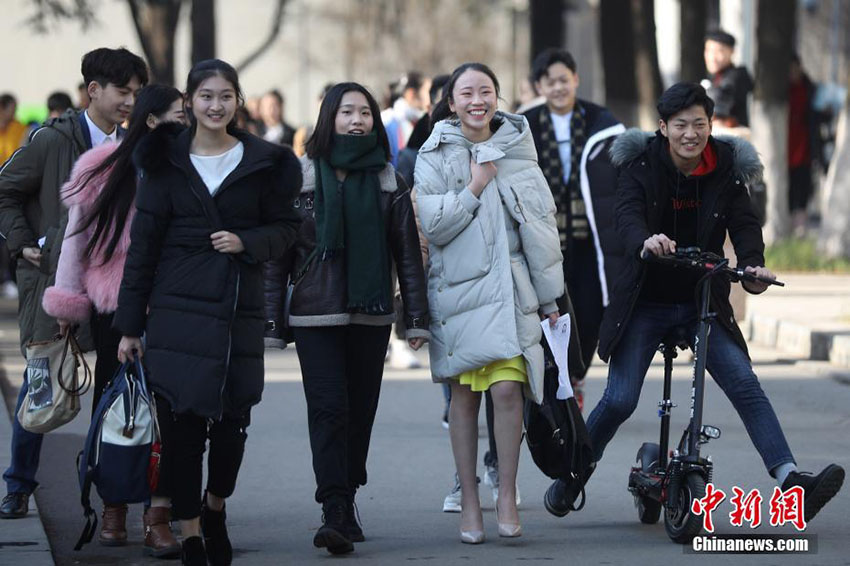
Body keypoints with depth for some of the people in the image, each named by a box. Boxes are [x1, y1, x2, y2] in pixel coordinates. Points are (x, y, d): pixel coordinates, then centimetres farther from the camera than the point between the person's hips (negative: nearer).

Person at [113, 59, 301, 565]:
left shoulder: (263, 162, 6)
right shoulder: (166, 161, 5)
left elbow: (286, 227, 11)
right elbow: (143, 243, 5)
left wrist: (247, 242, -12)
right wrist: (130, 324, 2)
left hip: (239, 309, 1)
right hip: (178, 309, -1)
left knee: (233, 422, 0)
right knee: (182, 423, -5)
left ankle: (215, 508, 28)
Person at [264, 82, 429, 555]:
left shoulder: (388, 181, 8)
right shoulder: (302, 177, 3)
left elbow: (408, 253, 8)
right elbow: (278, 253, 3)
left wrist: (417, 318, 2)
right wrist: (273, 322, -2)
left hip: (371, 316, 2)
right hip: (316, 316, -2)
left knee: (361, 411, 5)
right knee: (328, 408, -12)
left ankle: (345, 504, 17)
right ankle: (336, 513, -19)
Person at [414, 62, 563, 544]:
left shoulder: (518, 151, 7)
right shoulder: (435, 156, 4)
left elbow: (542, 225, 9)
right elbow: (432, 225, -5)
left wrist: (549, 297, 8)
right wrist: (474, 188, -11)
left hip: (510, 287, 0)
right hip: (458, 287, 0)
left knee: (507, 389, -13)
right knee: (464, 395, 3)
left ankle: (507, 495, -3)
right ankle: (469, 501, 11)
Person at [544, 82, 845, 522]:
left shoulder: (726, 168, 0)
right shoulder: (641, 165, -5)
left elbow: (744, 222, -10)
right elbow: (628, 213, -22)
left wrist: (752, 263, -33)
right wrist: (645, 242, -46)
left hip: (704, 302, 1)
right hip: (646, 301, -1)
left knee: (745, 386, -14)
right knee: (620, 400, -6)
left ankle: (790, 480, -24)